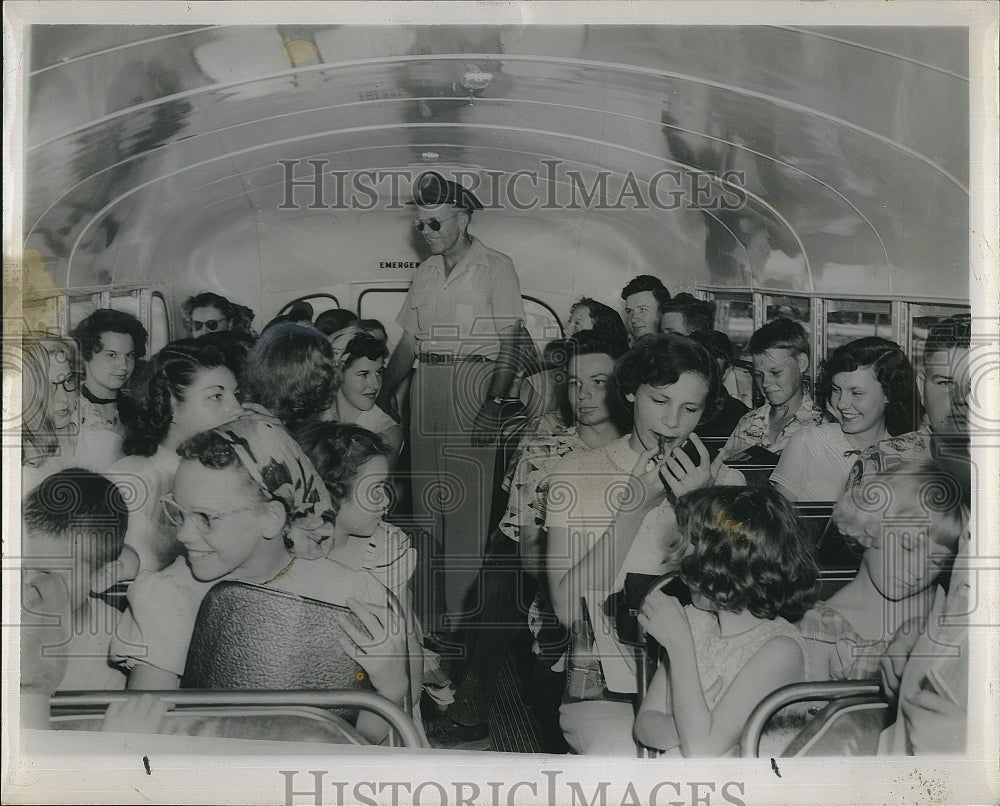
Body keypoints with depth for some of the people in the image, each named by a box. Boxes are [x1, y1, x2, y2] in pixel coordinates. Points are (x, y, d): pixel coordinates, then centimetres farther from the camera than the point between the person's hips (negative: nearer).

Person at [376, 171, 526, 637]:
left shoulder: (495, 268, -2)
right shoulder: (426, 272, 16)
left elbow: (509, 344, -8)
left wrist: (494, 402, -19)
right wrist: (381, 397, 13)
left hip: (473, 384, -6)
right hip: (426, 386, 6)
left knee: (466, 509, -6)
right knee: (425, 502, 8)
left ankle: (463, 623, 0)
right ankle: (427, 619, 17)